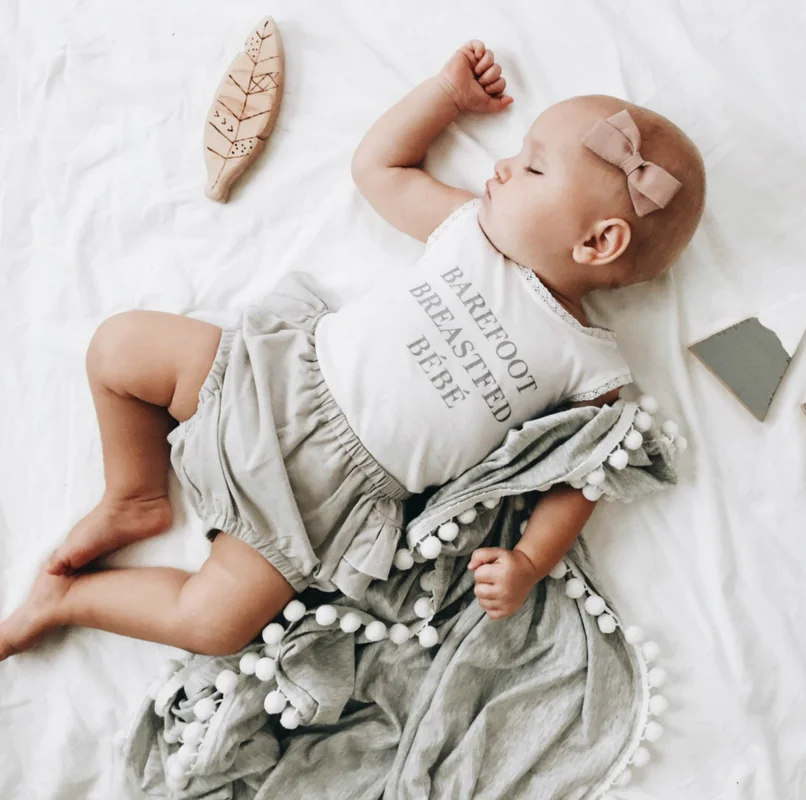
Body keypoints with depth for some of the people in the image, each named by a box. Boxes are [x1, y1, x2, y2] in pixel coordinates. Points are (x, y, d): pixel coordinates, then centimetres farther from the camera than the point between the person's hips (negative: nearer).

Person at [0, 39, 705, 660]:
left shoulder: (589, 365, -6)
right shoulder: (472, 224, 5)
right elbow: (377, 166, 16)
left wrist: (529, 564, -14)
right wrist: (449, 90, 18)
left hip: (334, 484, -4)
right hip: (288, 371, 4)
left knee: (212, 622, -13)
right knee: (120, 343, -1)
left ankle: (67, 598, 15)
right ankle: (137, 498, 19)